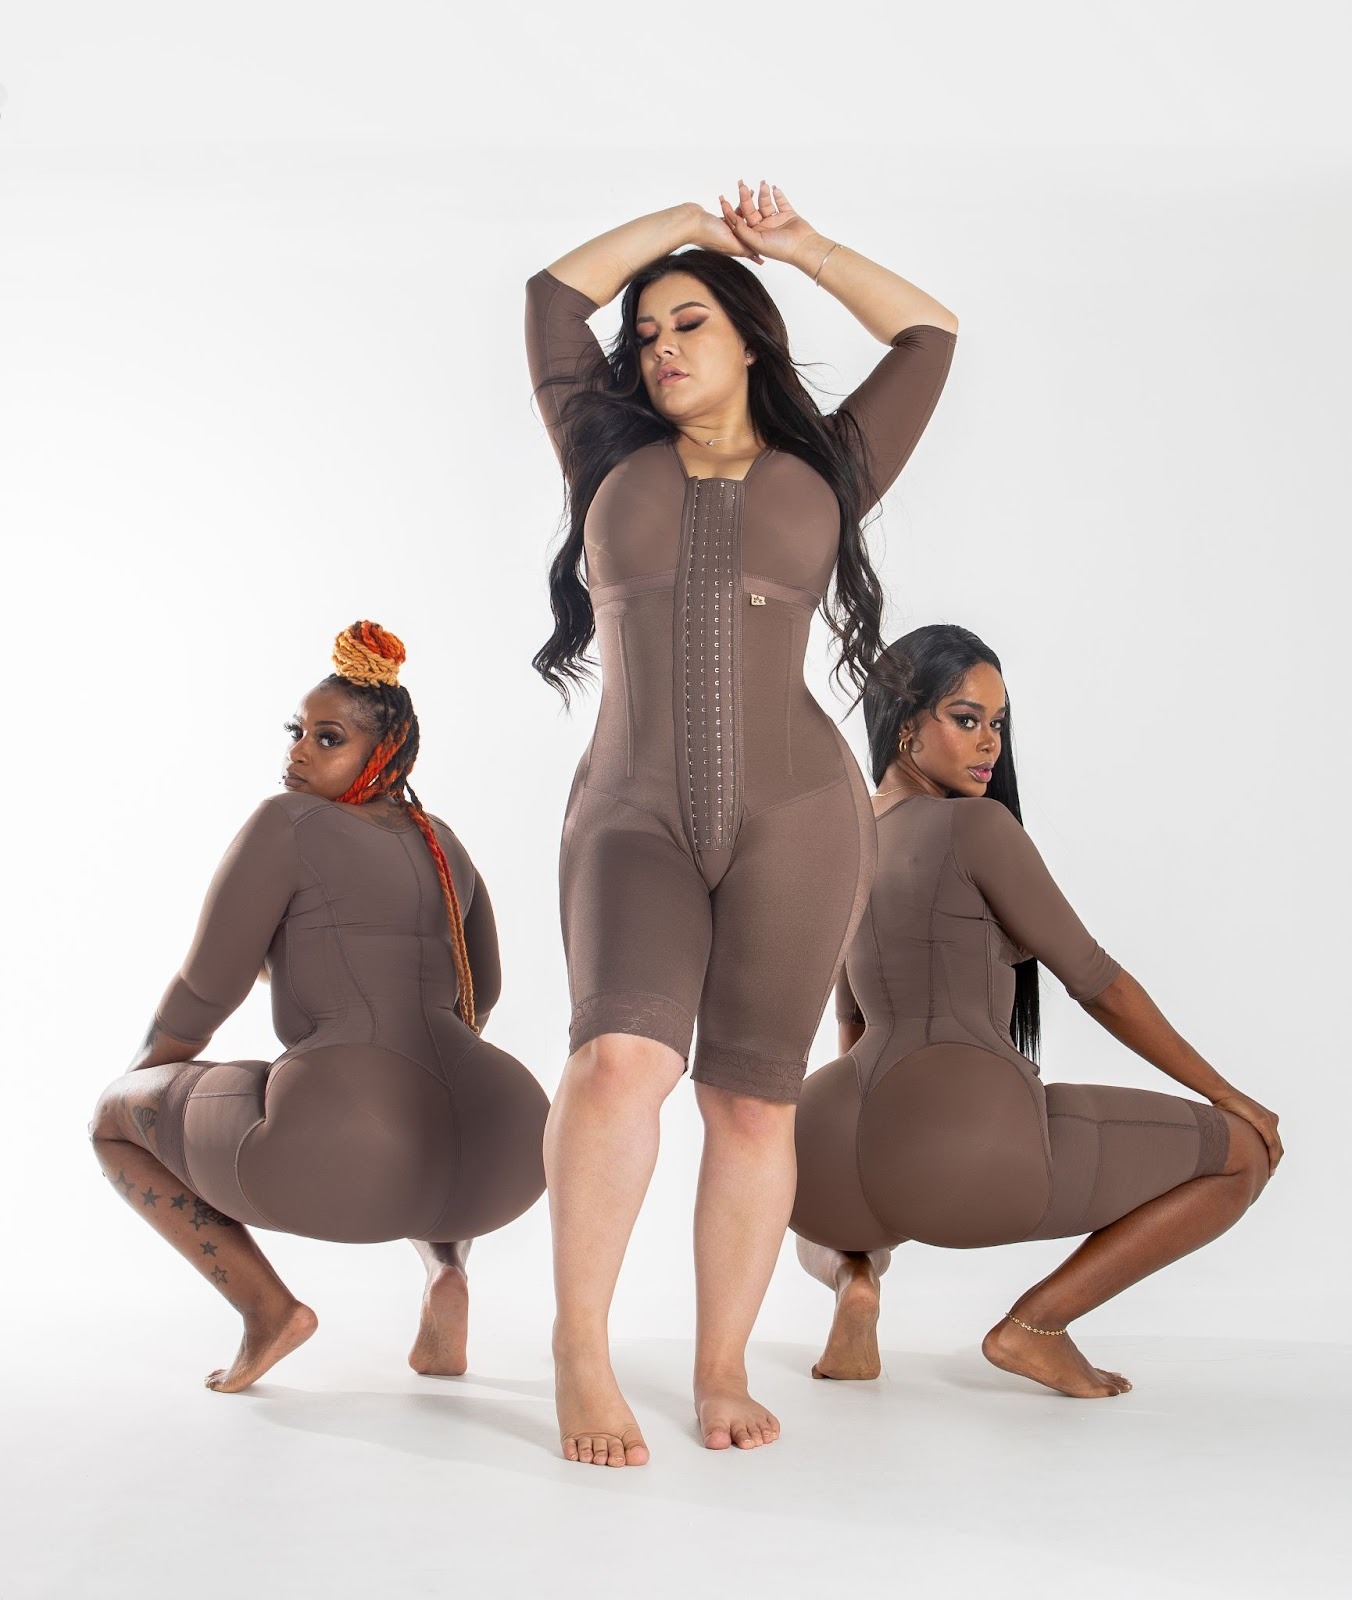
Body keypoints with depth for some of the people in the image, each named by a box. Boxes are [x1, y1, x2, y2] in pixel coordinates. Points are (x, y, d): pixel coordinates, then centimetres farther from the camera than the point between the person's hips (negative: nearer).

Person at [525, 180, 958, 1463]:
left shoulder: (821, 475, 15)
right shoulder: (612, 461, 18)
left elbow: (930, 335, 21)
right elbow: (553, 295, 22)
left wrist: (801, 247, 25)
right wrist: (685, 220, 28)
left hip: (793, 823, 0)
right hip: (632, 821, 0)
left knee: (753, 1100, 0)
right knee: (621, 1057, -22)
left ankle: (723, 1370, 12)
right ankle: (580, 1345, -10)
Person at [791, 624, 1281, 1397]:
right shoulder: (976, 824, -1)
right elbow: (1095, 981, 3)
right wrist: (1229, 1095, 14)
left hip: (827, 1169, 7)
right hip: (970, 1144, -6)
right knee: (1244, 1152, 9)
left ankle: (856, 1274, 12)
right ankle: (1036, 1322, 2)